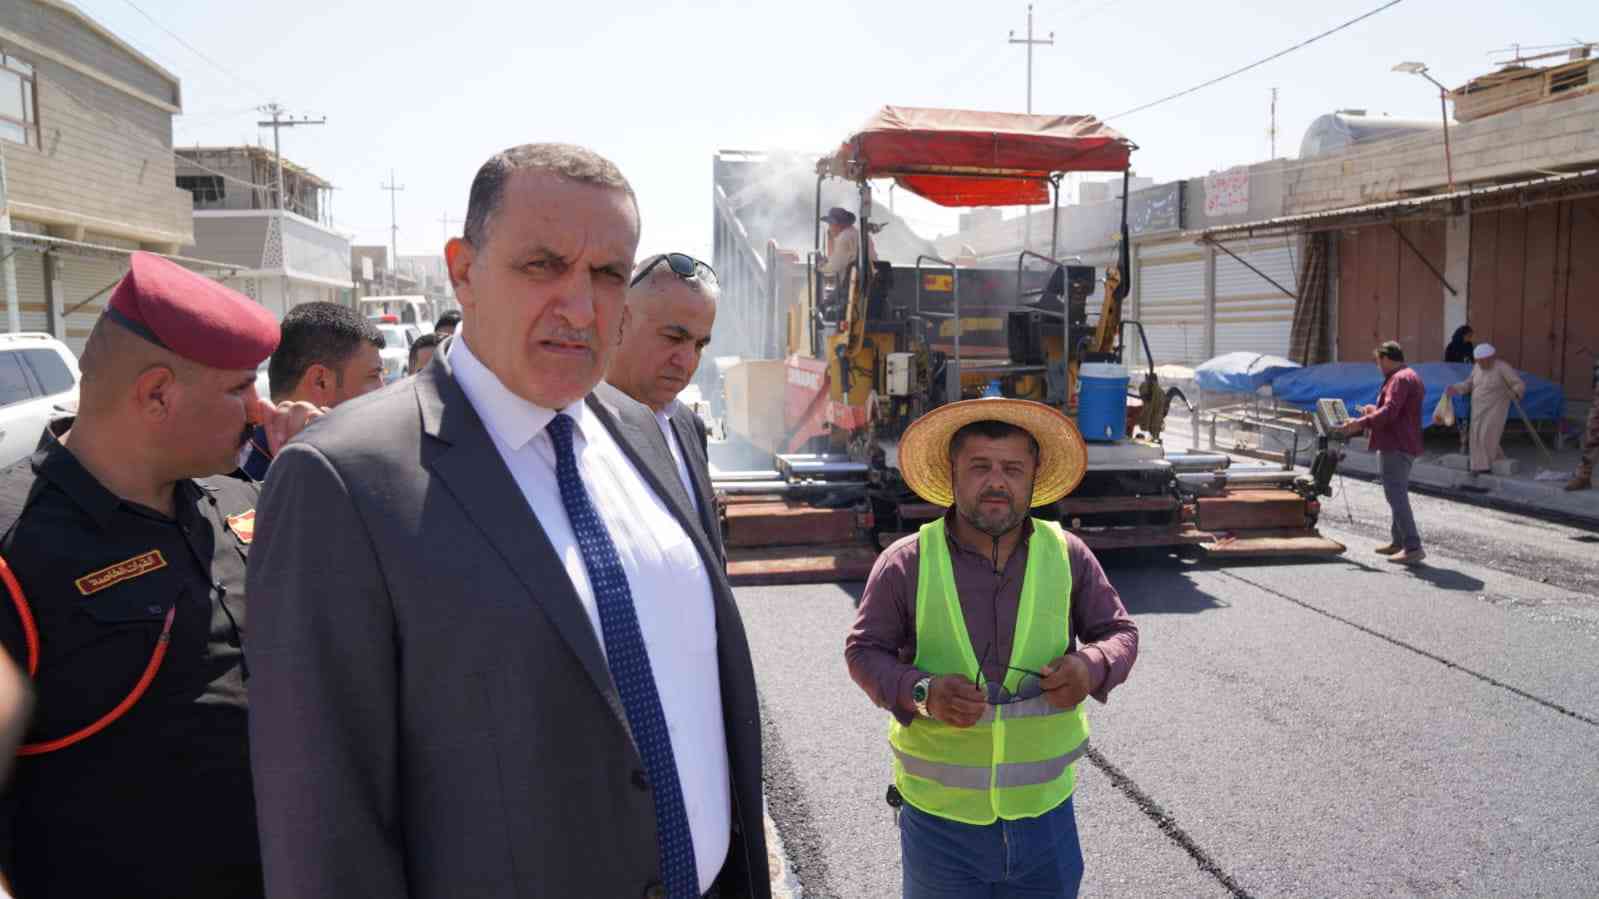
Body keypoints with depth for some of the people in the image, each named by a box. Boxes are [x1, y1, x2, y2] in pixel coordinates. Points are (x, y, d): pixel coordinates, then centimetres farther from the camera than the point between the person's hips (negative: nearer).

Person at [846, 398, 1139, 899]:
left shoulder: (1068, 556, -3)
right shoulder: (906, 564, -9)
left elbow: (1119, 632, 6)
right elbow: (864, 650, -4)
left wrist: (1092, 667, -16)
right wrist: (920, 692, -22)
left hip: (1044, 808, 2)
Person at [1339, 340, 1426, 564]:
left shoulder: (1400, 379, -16)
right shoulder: (1411, 376, 19)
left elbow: (1389, 412, -26)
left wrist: (1361, 423, -23)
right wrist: (1375, 410, 29)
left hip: (1396, 448, -11)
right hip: (1403, 445, 11)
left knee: (1396, 496, -11)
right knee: (1397, 494, 19)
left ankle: (1413, 547, -13)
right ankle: (1398, 541, 29)